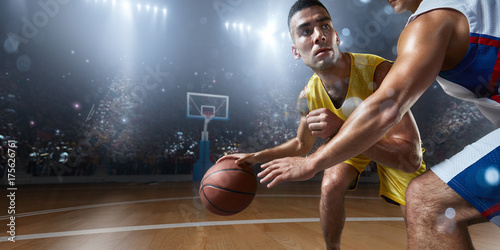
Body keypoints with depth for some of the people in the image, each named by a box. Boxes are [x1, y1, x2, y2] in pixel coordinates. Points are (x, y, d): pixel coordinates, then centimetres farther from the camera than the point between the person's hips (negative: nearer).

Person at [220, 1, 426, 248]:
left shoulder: (378, 71, -37)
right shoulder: (308, 97, -24)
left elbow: (412, 160, -39)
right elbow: (302, 144, -4)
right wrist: (255, 157, -13)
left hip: (391, 144, -1)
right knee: (331, 186, -22)